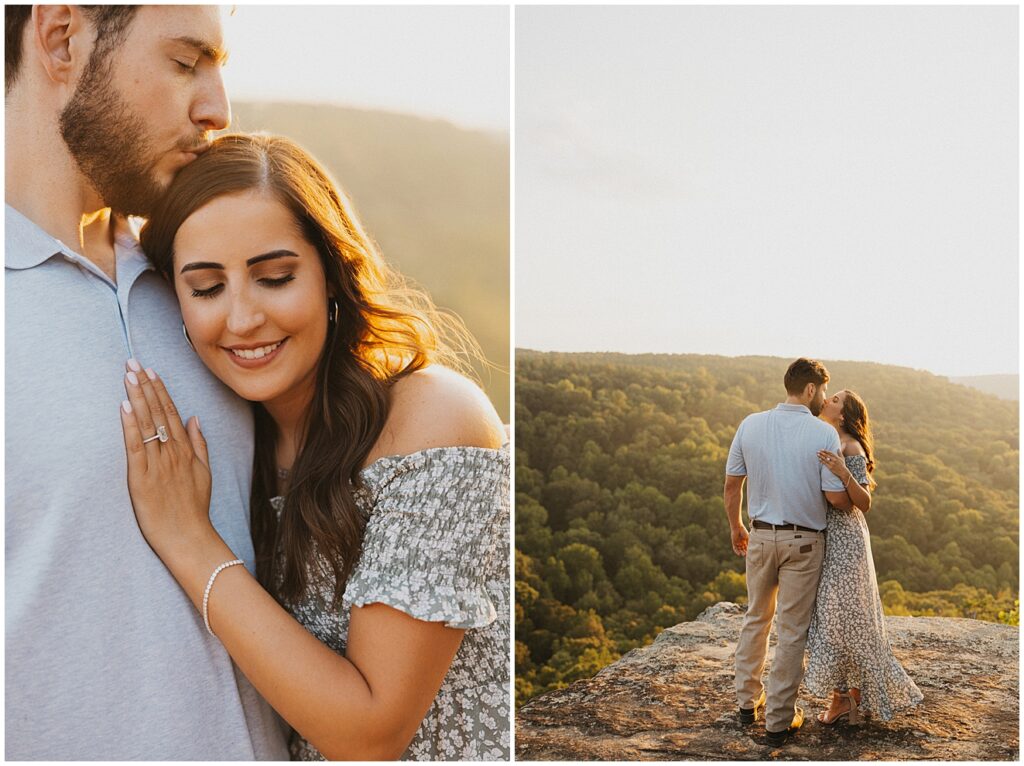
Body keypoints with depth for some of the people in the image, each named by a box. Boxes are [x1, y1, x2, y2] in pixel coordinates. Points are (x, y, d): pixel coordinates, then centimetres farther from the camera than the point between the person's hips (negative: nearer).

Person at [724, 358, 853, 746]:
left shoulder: (751, 424, -3)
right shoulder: (824, 434, -13)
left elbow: (731, 484, 3)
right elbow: (836, 497, -14)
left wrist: (736, 528, 18)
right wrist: (856, 500, 10)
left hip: (761, 537, 4)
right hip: (803, 542, -4)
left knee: (756, 619, 21)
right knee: (792, 631, 6)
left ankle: (748, 700, 32)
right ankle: (779, 719, 13)